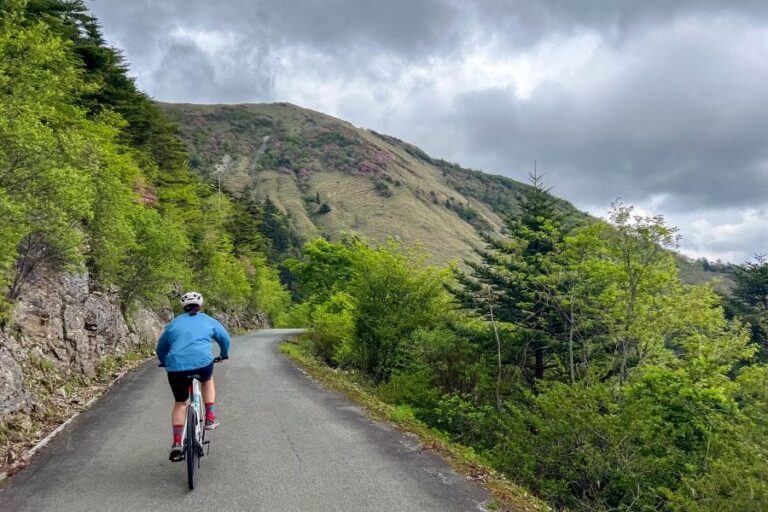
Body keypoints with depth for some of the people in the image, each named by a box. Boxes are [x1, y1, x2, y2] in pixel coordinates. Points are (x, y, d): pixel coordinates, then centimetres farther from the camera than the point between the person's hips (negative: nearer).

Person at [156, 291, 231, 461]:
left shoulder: (174, 323, 21)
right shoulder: (207, 320, 17)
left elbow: (160, 348, 27)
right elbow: (225, 338, 22)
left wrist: (166, 363, 45)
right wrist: (224, 355, 40)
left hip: (176, 367, 2)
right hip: (203, 362, -1)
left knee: (180, 403, 20)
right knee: (207, 381, 33)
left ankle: (176, 443, 10)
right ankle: (210, 418, 23)